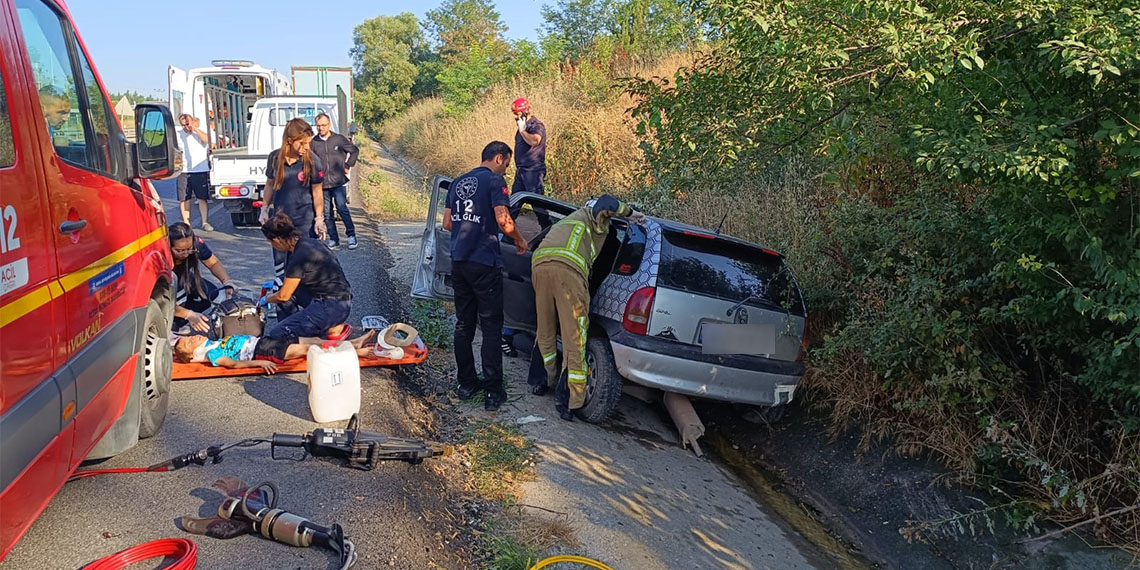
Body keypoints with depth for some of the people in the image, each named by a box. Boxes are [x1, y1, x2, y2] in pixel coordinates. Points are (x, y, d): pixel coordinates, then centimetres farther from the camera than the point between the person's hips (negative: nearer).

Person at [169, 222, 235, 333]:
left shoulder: (196, 244, -27)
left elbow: (213, 263, -9)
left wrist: (227, 283, -27)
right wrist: (188, 314, -47)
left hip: (185, 284, 4)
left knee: (212, 293, -19)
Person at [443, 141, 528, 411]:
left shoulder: (457, 183, 15)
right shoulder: (494, 180, -7)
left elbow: (447, 223, 16)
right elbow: (503, 220, -18)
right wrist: (519, 240, -2)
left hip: (459, 262, 7)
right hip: (484, 263, -7)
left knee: (463, 325, 15)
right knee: (491, 328, -1)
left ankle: (466, 384, 22)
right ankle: (492, 392, 0)